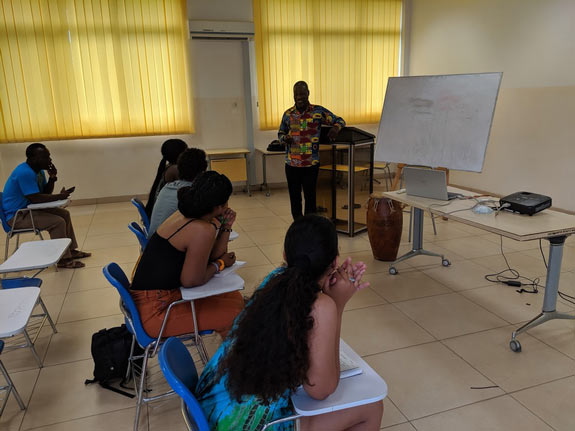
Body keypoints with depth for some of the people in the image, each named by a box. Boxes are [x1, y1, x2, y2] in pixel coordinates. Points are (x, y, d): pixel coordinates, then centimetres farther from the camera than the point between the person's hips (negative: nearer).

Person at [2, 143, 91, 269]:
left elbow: (46, 192, 11)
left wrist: (52, 178, -6)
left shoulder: (39, 170, 6)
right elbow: (35, 198, -29)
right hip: (17, 216, -10)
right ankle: (63, 259, -14)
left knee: (64, 214, 12)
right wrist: (60, 196, -20)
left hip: (28, 209, 11)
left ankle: (71, 250, 18)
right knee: (58, 222, -24)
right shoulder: (25, 172, -25)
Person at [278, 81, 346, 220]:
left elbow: (340, 120, 6)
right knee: (294, 197, 11)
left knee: (310, 197, 3)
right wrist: (285, 138, -6)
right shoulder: (288, 114, 6)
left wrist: (336, 127, -17)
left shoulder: (318, 111, -1)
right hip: (292, 163, 3)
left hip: (311, 163, -3)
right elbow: (280, 133, 18)